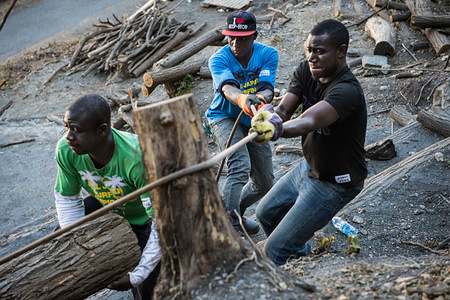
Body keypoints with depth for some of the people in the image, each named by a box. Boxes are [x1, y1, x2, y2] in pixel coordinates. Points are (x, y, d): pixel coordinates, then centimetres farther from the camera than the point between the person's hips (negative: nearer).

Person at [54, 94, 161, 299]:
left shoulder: (137, 158, -42)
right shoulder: (66, 150, -25)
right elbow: (67, 199, -7)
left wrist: (135, 277, -31)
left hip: (143, 218, -4)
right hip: (105, 205, 5)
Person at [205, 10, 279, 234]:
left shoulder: (268, 55, -13)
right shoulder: (218, 60, -19)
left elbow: (267, 89, -29)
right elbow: (227, 88, -40)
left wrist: (259, 98, -53)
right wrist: (242, 100, -63)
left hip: (253, 122, 4)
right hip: (224, 117, -4)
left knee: (264, 184, 10)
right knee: (240, 166, -31)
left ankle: (235, 212, 36)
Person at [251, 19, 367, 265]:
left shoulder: (347, 91, -32)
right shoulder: (306, 71, -7)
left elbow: (310, 121, -49)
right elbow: (284, 110, -17)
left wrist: (276, 130, -69)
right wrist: (270, 114, -41)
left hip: (334, 183, -9)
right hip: (308, 167, 9)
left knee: (275, 251, -10)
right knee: (266, 213, 27)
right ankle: (303, 255, 50)